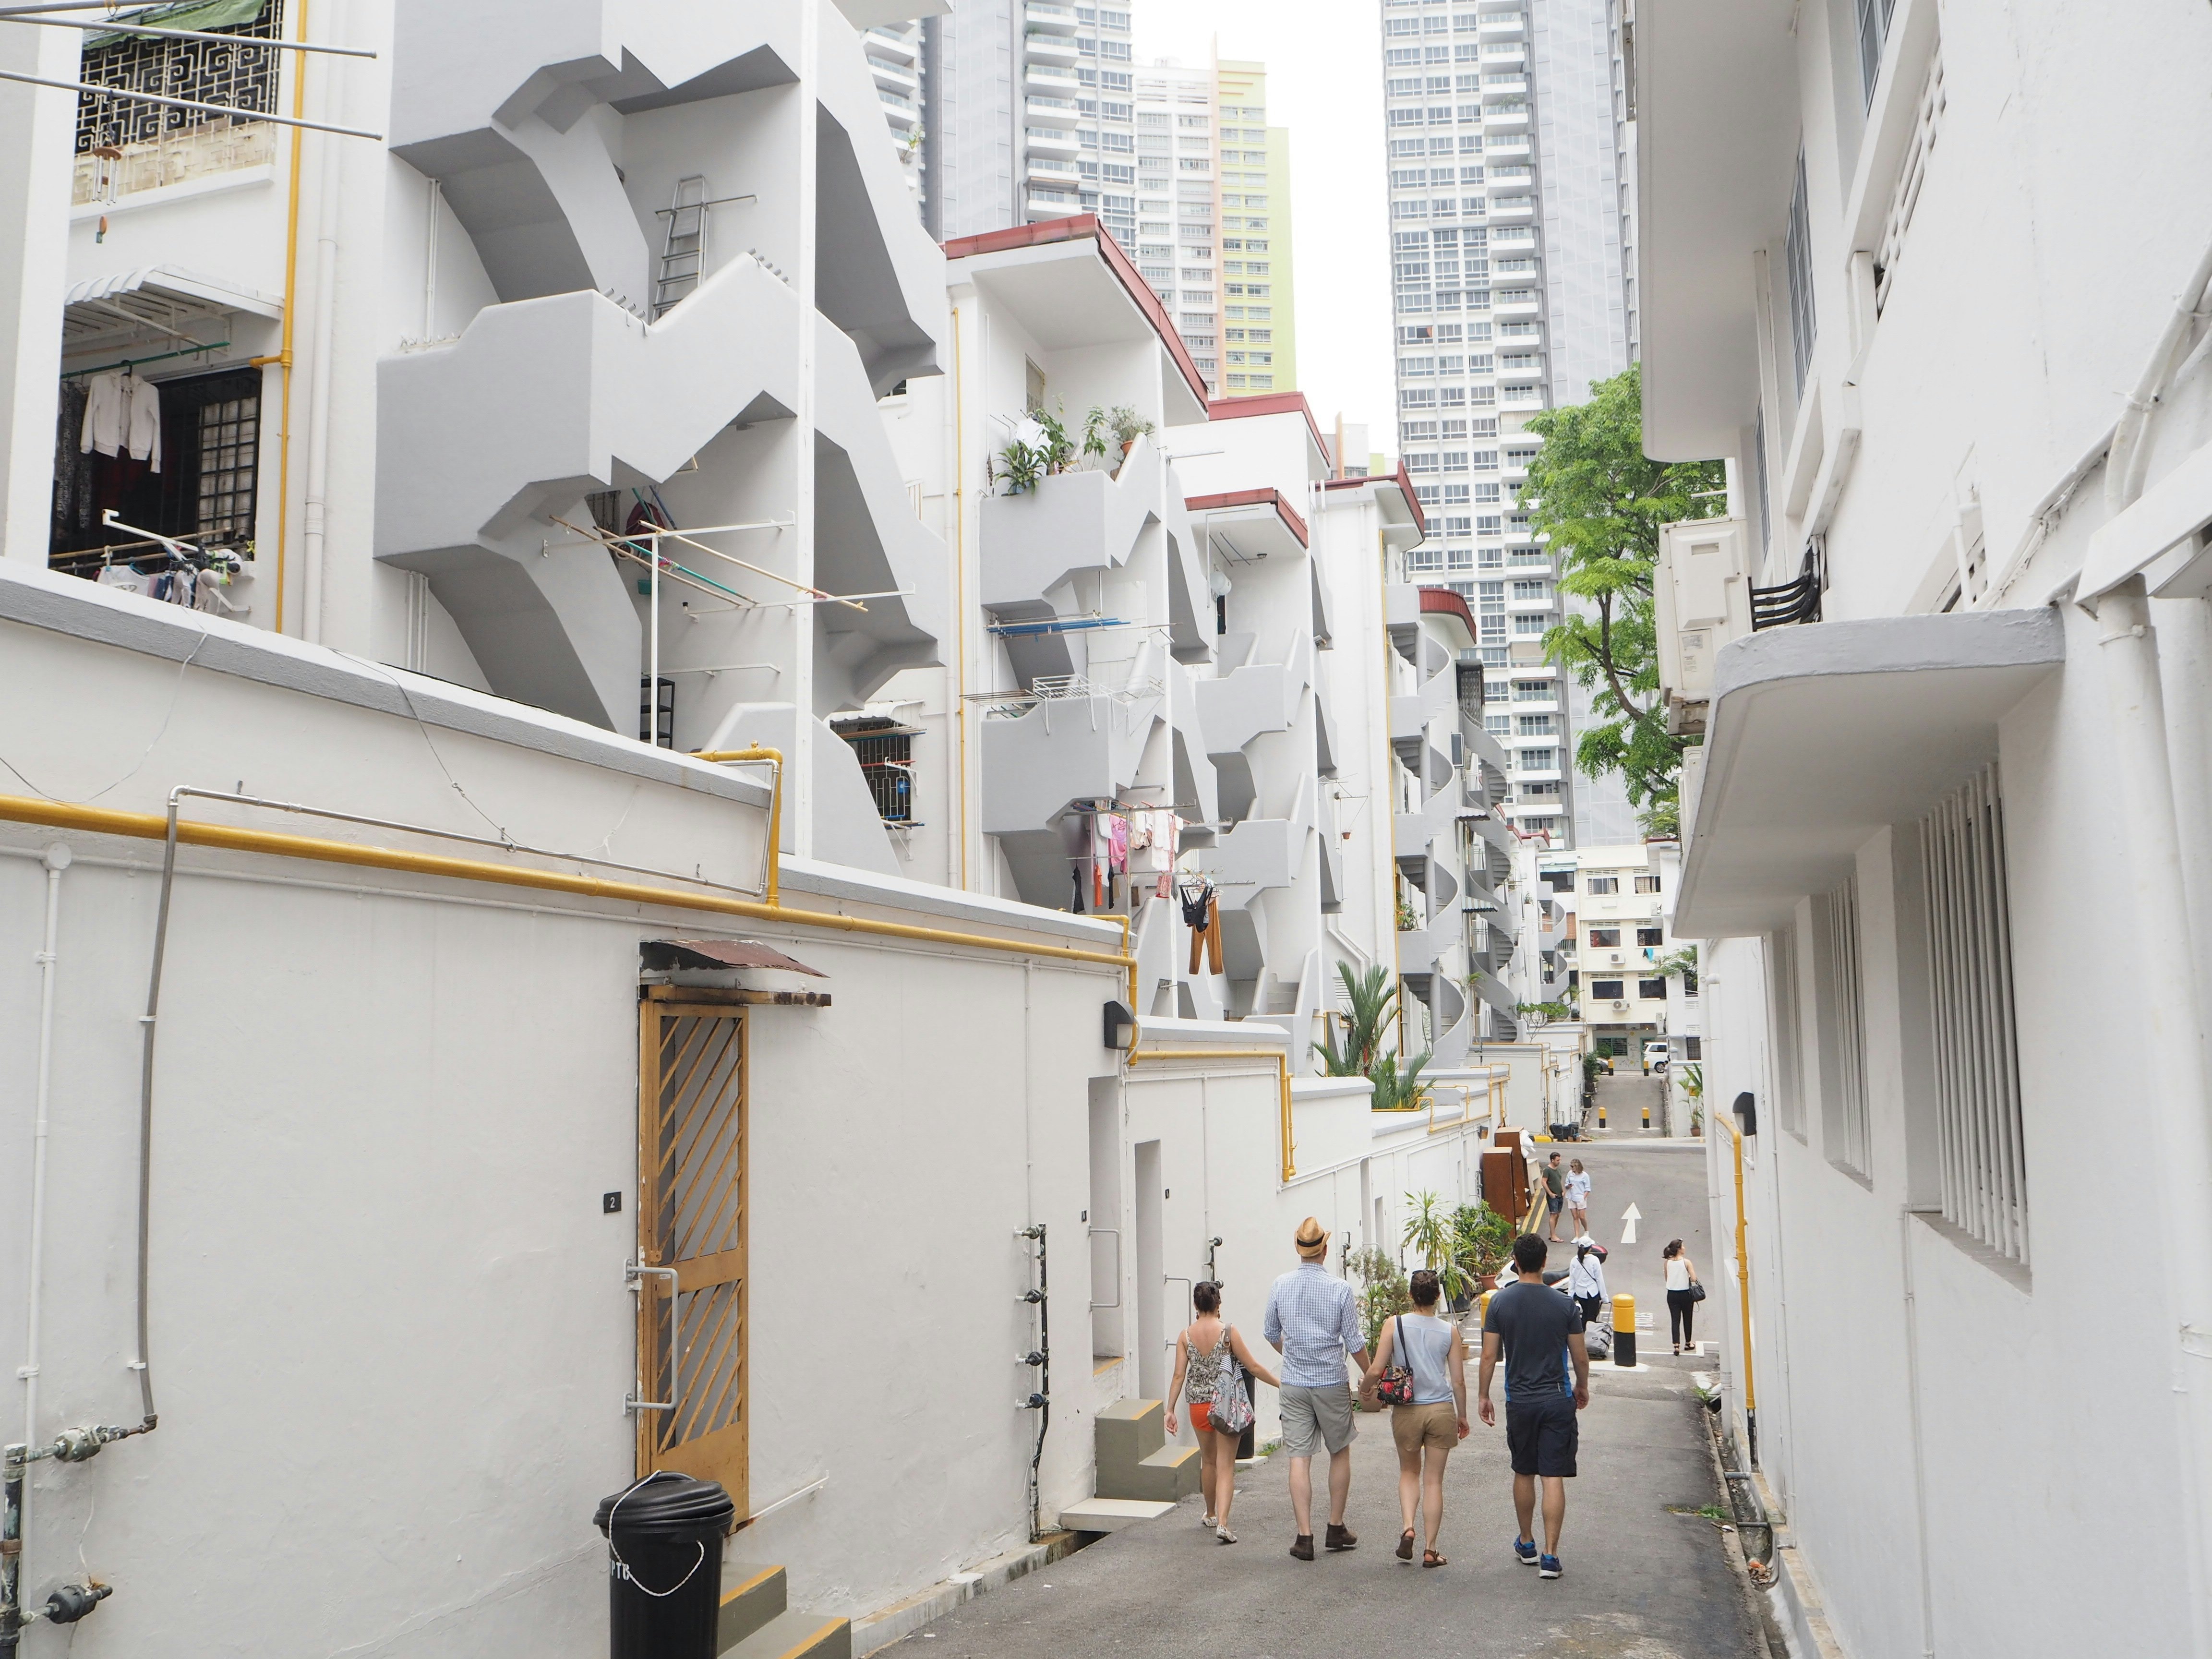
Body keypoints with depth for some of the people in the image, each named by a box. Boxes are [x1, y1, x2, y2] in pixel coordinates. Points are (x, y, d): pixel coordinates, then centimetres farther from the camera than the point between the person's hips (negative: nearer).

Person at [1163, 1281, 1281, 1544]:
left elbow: (1179, 1376, -3)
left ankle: (1211, 1515, 38)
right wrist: (1281, 1383, 3)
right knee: (1226, 1465, 0)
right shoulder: (1229, 1331, -10)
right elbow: (1253, 1367, -7)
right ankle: (1222, 1522, -14)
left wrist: (1170, 1410, 3)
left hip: (1199, 1406, 3)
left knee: (1208, 1460, 22)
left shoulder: (1186, 1335, -2)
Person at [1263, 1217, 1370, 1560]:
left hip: (1294, 1383, 2)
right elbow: (1354, 1342, -7)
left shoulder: (1280, 1286, -1)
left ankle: (1304, 1537, 0)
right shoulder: (1340, 1289, -11)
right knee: (1340, 1453, 15)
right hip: (1332, 1382, -2)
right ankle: (1336, 1529, 21)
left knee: (1299, 1459, 2)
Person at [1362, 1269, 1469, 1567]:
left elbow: (1376, 1370, -8)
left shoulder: (1394, 1325, -5)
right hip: (1441, 1409, 0)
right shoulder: (1450, 1330, -3)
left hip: (1406, 1411, 0)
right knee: (1434, 1480, 8)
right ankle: (1431, 1550, 10)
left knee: (1409, 1472, 20)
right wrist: (1462, 1416, 13)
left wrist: (1366, 1389, 13)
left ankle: (1408, 1527, -1)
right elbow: (1458, 1380, 0)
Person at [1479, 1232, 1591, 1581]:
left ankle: (1526, 1545, 31)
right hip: (1558, 1400, -1)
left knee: (1523, 1474, 17)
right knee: (1554, 1478, 0)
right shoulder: (1565, 1304, -6)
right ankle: (1550, 1556, -3)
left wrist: (1484, 1396, 8)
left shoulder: (1500, 1302, -5)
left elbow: (1489, 1356, -4)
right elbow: (1580, 1358, 0)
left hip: (1519, 1401, 1)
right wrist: (1583, 1387, 20)